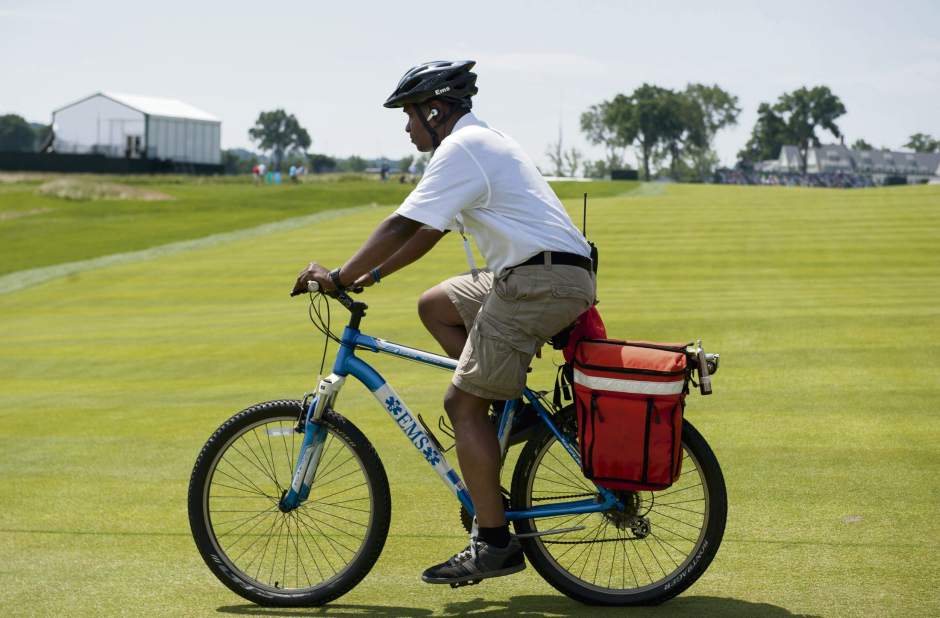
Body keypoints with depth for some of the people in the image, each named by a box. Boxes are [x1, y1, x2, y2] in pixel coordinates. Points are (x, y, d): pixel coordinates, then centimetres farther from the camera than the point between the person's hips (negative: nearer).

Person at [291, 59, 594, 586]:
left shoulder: (461, 148, -10)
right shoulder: (482, 142, 23)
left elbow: (404, 226, -16)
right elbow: (429, 232, 26)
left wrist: (339, 278, -9)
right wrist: (369, 277, 22)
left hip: (542, 279, -10)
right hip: (535, 273, 10)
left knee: (464, 403, -7)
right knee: (435, 305, 20)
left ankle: (495, 543, -5)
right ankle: (511, 405, 14)